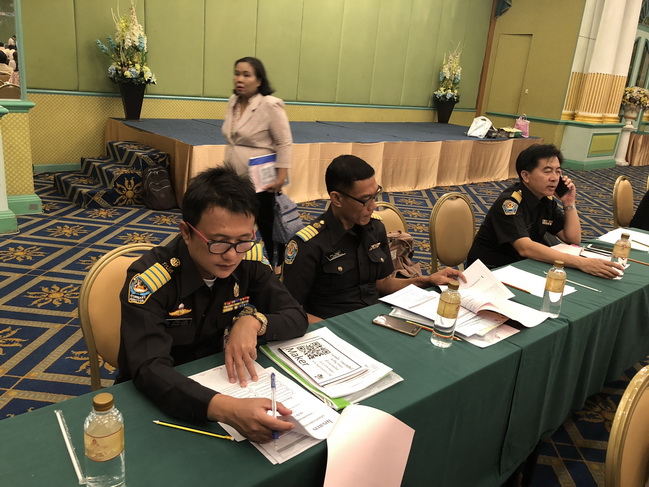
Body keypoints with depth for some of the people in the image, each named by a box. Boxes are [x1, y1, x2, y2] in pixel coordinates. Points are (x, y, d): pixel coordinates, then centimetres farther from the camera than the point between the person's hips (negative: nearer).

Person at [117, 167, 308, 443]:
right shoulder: (149, 280, -25)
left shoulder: (250, 262, -12)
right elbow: (149, 369, -36)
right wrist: (227, 409, -52)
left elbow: (297, 318, -5)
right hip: (160, 398, -3)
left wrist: (254, 321, -27)